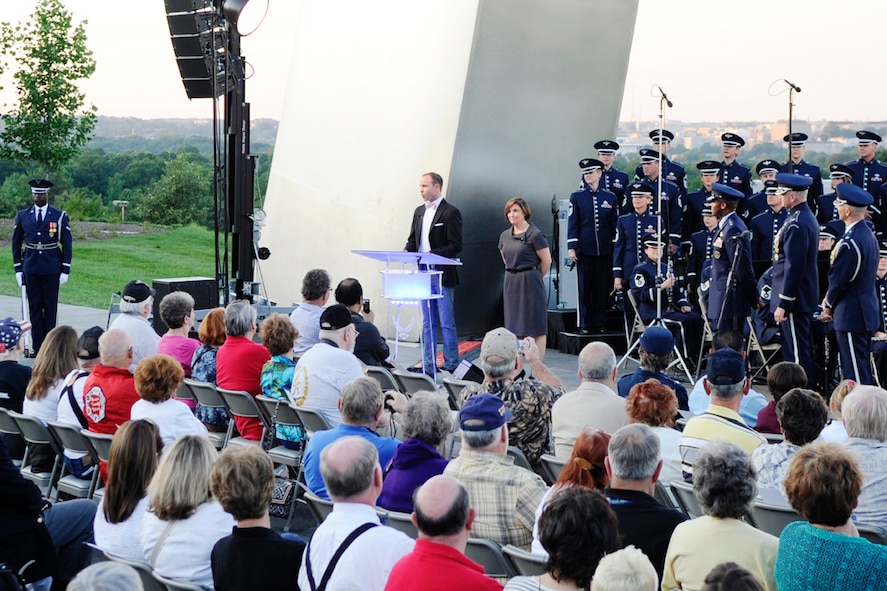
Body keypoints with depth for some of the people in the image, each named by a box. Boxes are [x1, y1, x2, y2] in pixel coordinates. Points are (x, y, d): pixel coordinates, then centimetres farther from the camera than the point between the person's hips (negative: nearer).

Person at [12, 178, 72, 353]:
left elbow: (67, 245, 2)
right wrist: (18, 269, 7)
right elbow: (16, 243, 12)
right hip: (30, 268, 2)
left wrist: (65, 271, -3)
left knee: (50, 307, 1)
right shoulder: (22, 216, 7)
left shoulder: (60, 217, 0)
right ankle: (37, 346, 6)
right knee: (34, 307, 3)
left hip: (51, 268, -2)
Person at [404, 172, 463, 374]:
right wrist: (406, 251, -3)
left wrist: (432, 254, -23)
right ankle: (428, 366, 17)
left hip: (443, 275, -7)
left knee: (447, 323, -2)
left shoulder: (450, 212, -9)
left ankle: (451, 366, 5)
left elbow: (455, 246, -14)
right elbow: (413, 240, 18)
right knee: (428, 323, 12)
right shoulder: (419, 211, 13)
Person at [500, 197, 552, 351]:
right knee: (515, 328, 7)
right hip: (511, 283, 7)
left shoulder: (535, 235, -11)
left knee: (536, 328, -3)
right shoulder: (504, 236, 9)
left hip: (530, 282, -7)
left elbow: (546, 261, -7)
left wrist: (535, 278, 5)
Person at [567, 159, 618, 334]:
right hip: (584, 250, -1)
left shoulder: (611, 197, 6)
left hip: (605, 251, 1)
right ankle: (585, 325, 8)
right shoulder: (577, 197, 3)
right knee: (585, 288, 1)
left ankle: (598, 324, 12)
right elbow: (572, 223, 1)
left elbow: (615, 224, 9)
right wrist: (571, 247, -5)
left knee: (603, 287, 3)